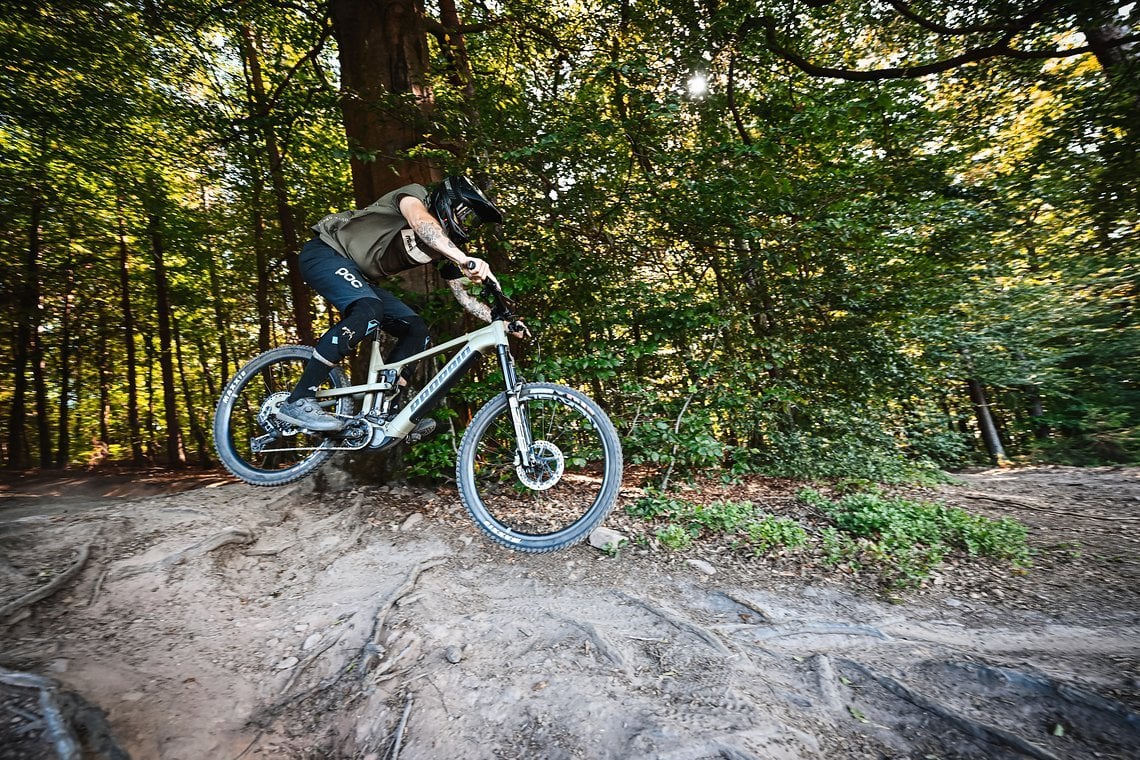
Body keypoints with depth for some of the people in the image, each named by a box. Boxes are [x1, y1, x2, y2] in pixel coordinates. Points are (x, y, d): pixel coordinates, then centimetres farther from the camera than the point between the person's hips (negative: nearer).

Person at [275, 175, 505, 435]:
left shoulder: (445, 246, 5)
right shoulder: (416, 194, -14)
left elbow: (462, 295, 2)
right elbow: (420, 222, -39)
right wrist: (466, 260, -54)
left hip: (360, 278, 8)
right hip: (325, 252, -8)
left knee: (416, 330, -6)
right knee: (368, 310, -35)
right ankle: (298, 401, -28)